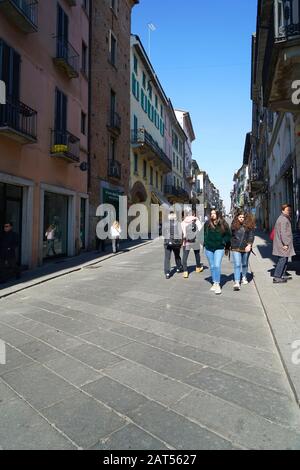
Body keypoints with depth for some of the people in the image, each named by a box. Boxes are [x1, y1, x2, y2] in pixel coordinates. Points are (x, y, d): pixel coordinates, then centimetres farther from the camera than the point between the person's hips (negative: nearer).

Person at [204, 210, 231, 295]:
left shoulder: (223, 224, -1)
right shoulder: (207, 224, 4)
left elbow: (228, 235, 5)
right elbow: (204, 234, 13)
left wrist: (226, 247, 1)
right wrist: (205, 243, 2)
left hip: (219, 248, -3)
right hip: (209, 248, 3)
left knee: (217, 266, -14)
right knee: (212, 267, 10)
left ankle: (218, 284, -8)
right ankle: (214, 283, 21)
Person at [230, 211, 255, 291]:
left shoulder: (249, 226, 1)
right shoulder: (234, 226, 5)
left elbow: (251, 236, -3)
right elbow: (231, 236, 12)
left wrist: (249, 245, -15)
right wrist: (230, 246, 13)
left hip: (246, 248, 1)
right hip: (236, 248, 0)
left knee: (245, 264, 16)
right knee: (237, 265, -8)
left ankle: (244, 277, 39)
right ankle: (237, 282, -11)